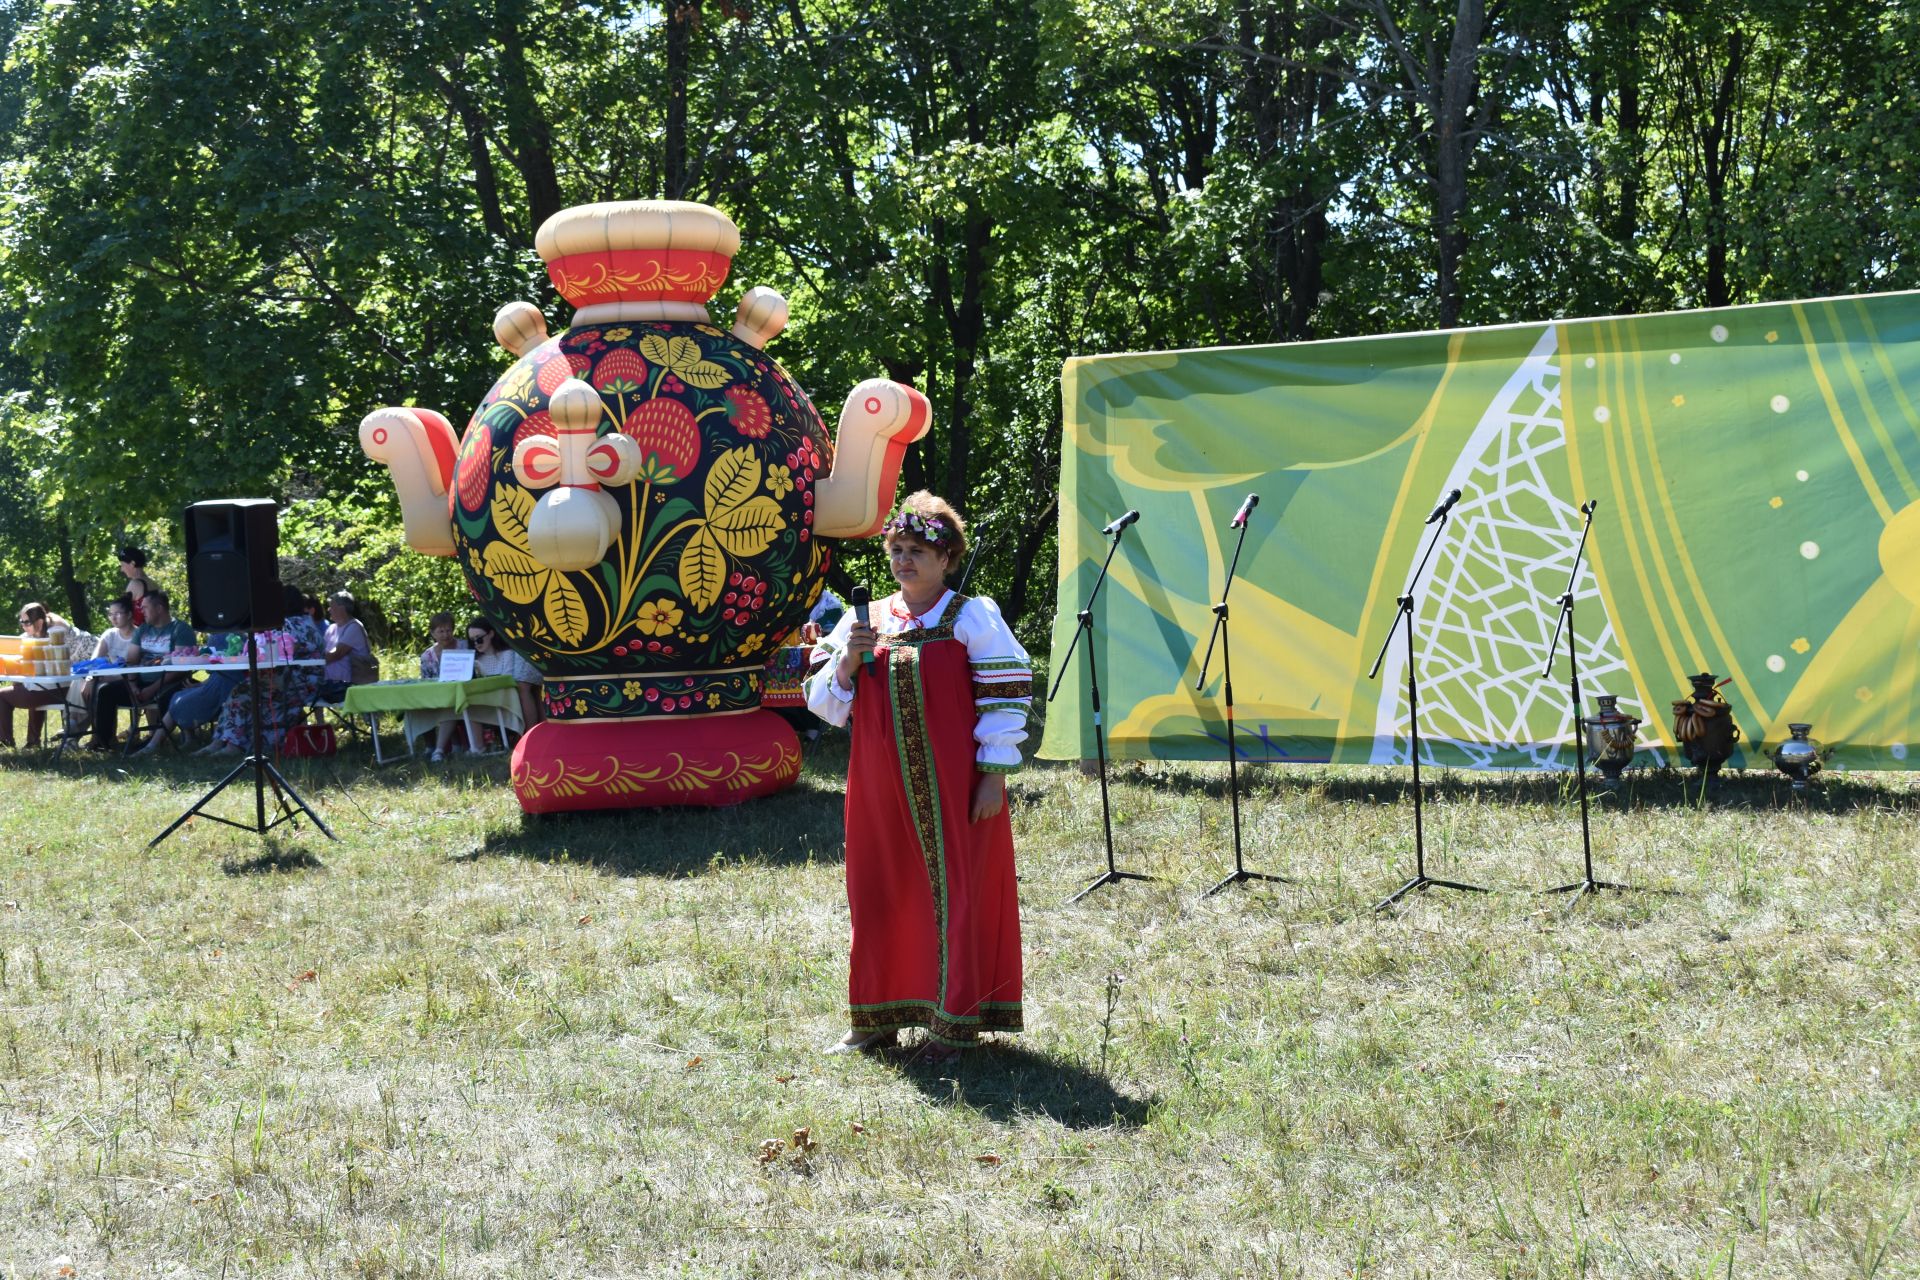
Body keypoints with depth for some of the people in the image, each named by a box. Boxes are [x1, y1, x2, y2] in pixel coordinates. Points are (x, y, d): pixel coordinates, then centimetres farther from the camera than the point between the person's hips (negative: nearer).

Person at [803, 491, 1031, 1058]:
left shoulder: (973, 618, -3)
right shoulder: (863, 621, 9)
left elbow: (1004, 697, -5)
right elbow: (825, 705, 9)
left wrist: (995, 774, -9)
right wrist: (848, 660, -10)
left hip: (953, 790, -4)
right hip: (880, 791, 4)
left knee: (955, 891, 1)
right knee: (879, 895, 9)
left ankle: (954, 1019, 10)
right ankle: (878, 1018, 20)